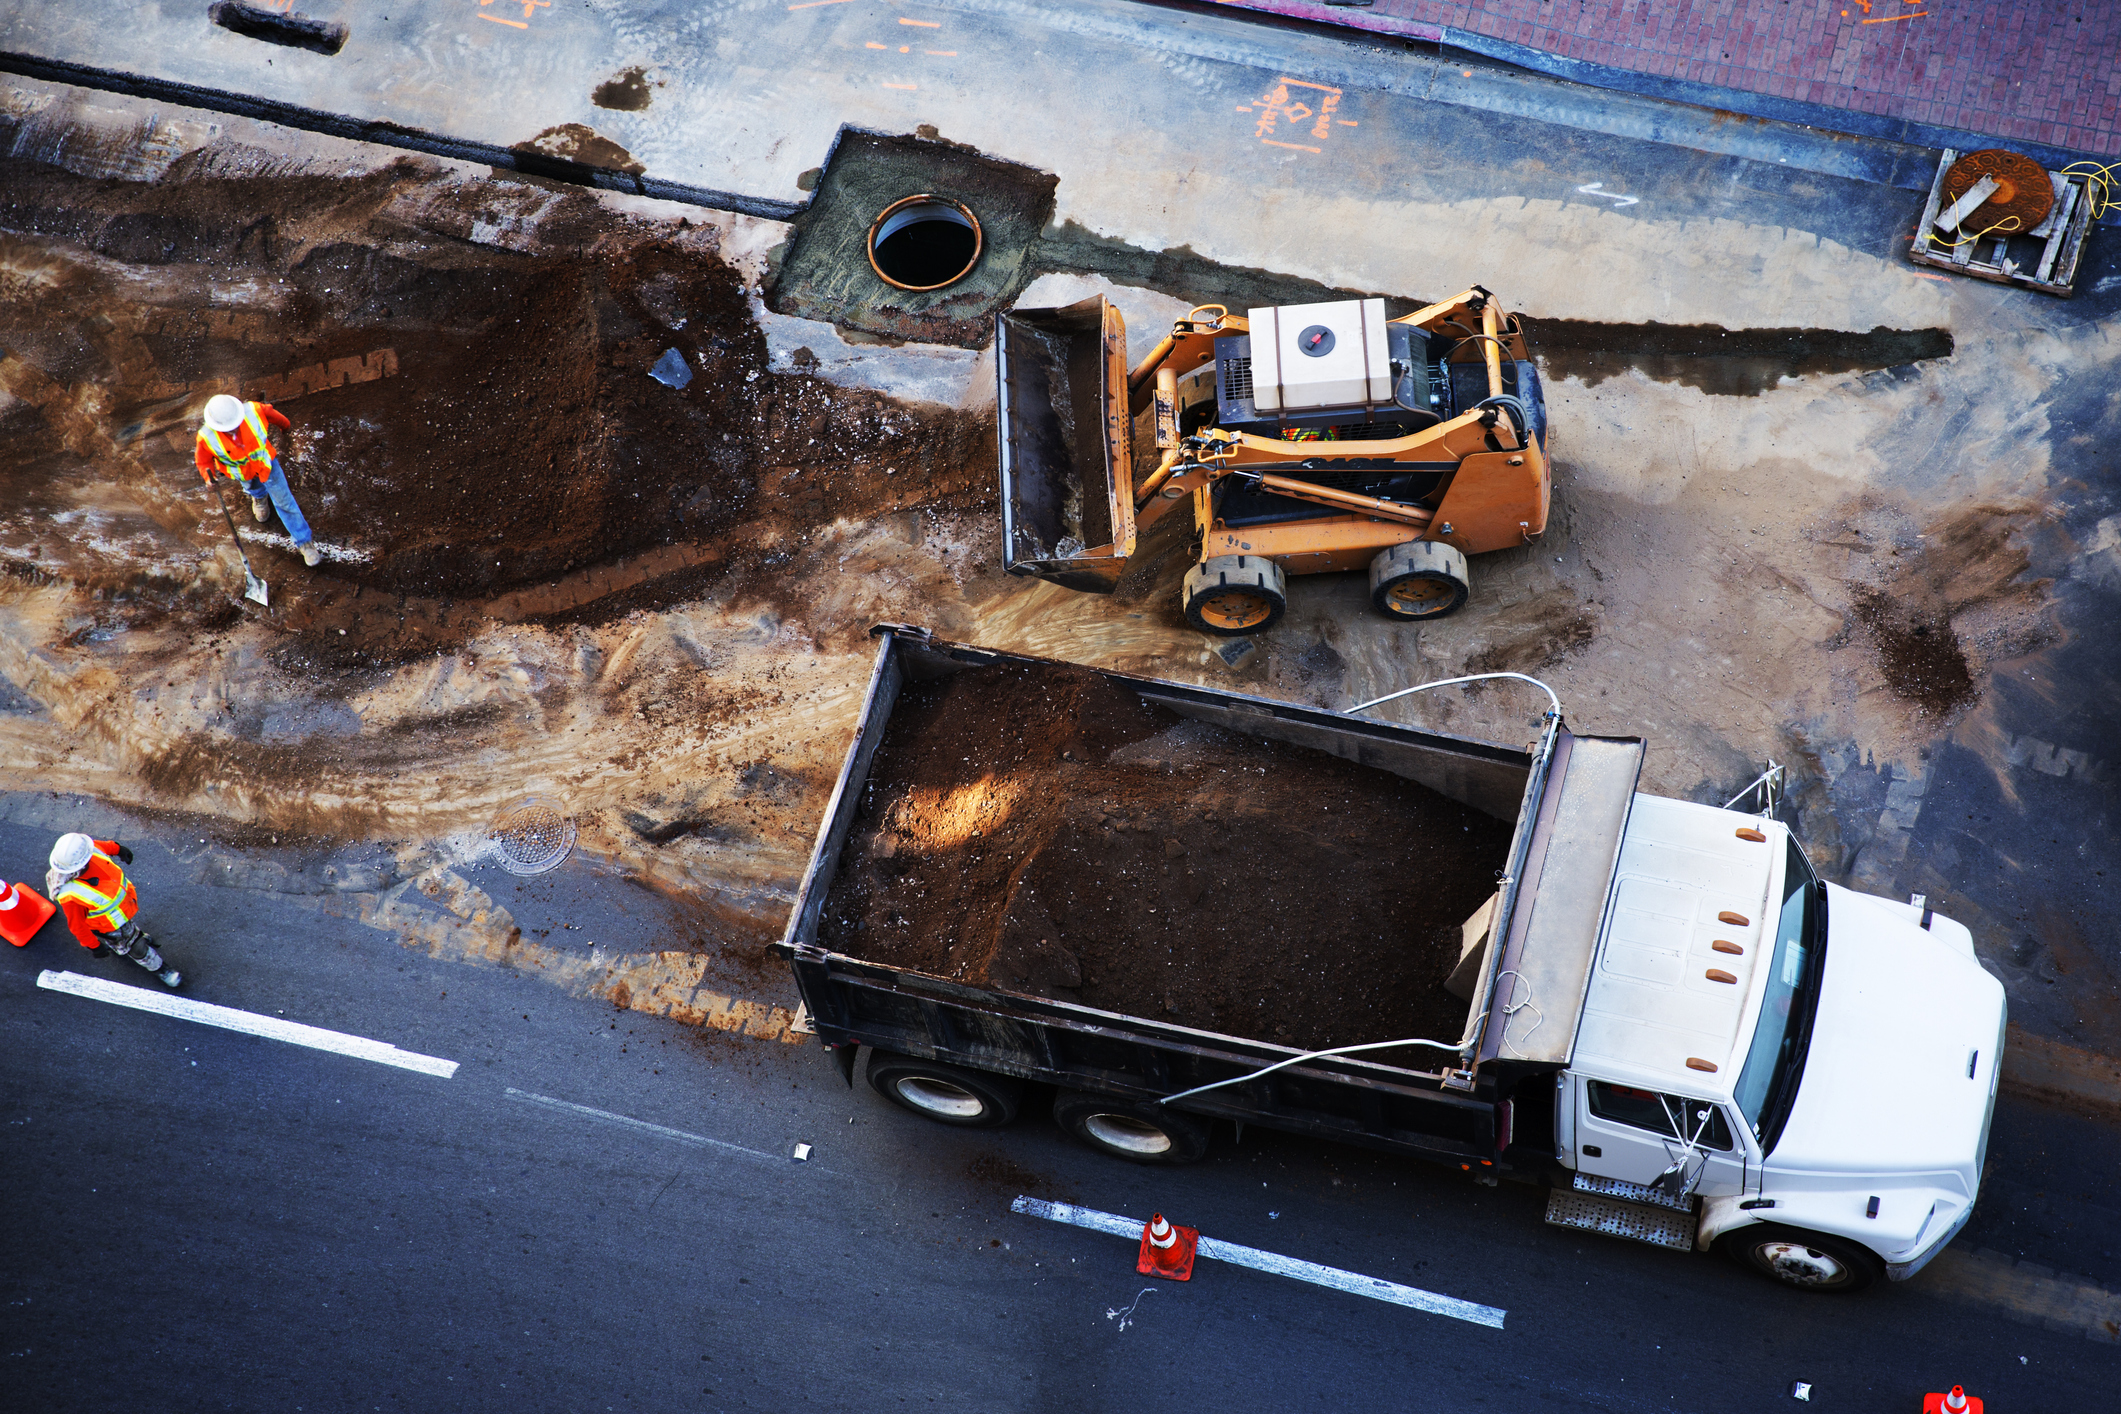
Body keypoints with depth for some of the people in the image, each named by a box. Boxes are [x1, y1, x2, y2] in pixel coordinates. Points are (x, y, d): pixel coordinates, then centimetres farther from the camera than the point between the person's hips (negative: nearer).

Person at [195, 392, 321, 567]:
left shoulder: (254, 411, -36)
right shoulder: (207, 437, -35)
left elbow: (271, 413, -12)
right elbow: (203, 459, -15)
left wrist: (285, 424, 10)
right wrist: (208, 474, -37)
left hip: (265, 462, -1)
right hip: (242, 472, 1)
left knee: (284, 501, 6)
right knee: (253, 488, 33)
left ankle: (305, 542, 20)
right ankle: (258, 496, 73)